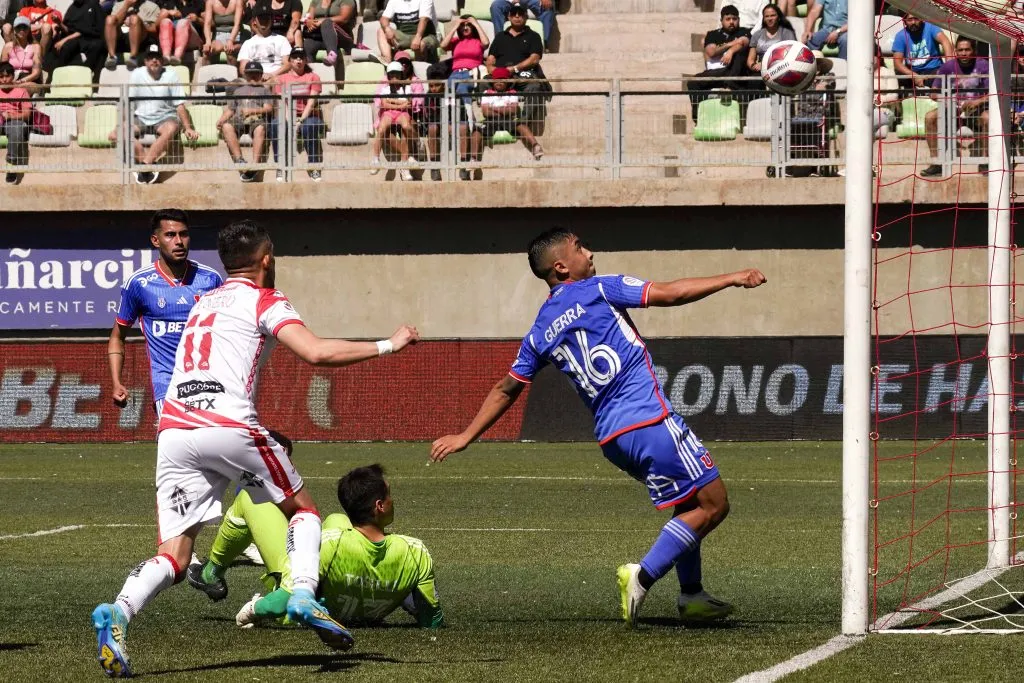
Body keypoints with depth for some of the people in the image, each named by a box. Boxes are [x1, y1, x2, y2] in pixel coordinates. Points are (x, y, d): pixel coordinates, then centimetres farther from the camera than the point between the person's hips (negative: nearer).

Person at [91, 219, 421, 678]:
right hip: (229, 427, -5)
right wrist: (387, 346, 2)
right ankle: (303, 595, -7)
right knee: (302, 510, 17)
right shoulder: (265, 301, 8)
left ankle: (118, 612, -26)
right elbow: (317, 353, -6)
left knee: (173, 558, 1)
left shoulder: (203, 303, 27)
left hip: (173, 431, 5)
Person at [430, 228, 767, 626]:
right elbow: (670, 294, -5)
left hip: (611, 437, 8)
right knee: (712, 504, -4)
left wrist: (466, 436, 29)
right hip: (649, 420, -8)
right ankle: (643, 576, -14)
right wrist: (731, 279, 3)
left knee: (688, 505, 24)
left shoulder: (539, 333, 14)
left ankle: (691, 596, 20)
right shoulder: (597, 291, -2)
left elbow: (506, 389, 19)